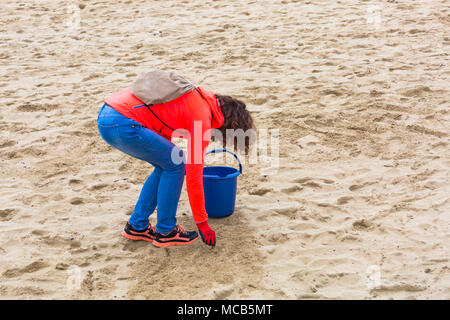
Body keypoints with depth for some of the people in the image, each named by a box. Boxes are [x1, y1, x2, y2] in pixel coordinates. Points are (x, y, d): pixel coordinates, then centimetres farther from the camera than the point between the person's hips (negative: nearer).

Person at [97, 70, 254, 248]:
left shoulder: (202, 98, 20)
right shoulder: (203, 119, -6)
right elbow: (194, 175, -3)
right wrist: (202, 223, 5)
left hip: (105, 115, 10)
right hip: (122, 123, -10)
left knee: (166, 165, 17)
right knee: (176, 163, 1)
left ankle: (137, 226, 23)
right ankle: (166, 231, 10)